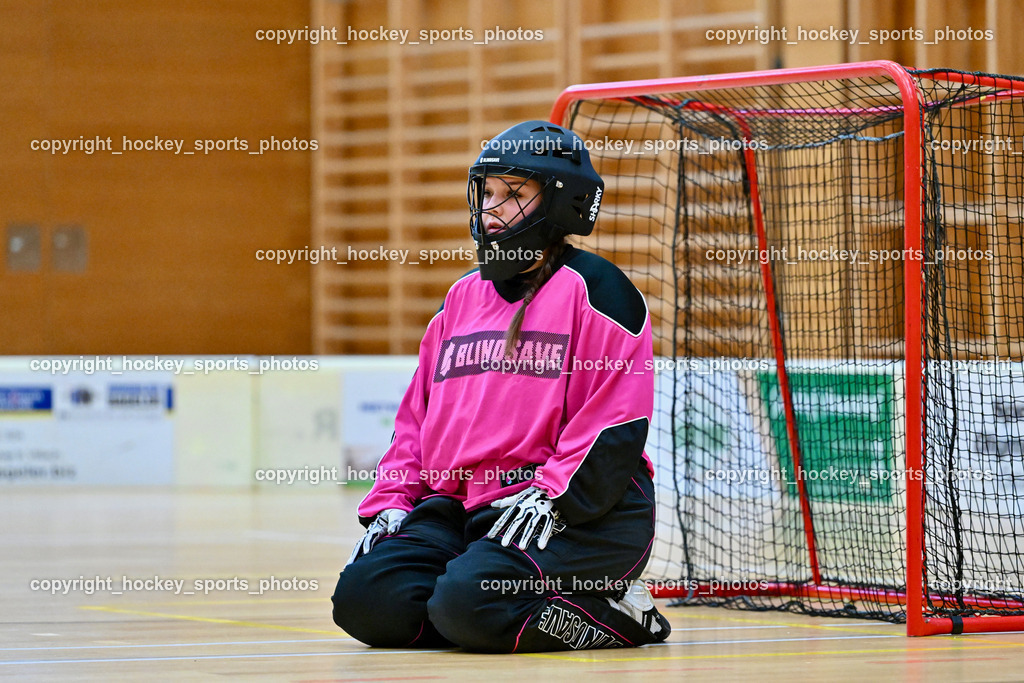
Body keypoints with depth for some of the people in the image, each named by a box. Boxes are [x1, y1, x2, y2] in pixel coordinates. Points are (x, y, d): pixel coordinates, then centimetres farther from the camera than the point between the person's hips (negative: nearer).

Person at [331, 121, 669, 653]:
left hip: (582, 514, -7)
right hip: (458, 505, 7)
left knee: (469, 604, -32)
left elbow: (616, 426, -11)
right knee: (363, 598, -15)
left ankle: (613, 615, -7)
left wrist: (552, 498, -21)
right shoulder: (462, 297, 20)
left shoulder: (593, 288, -3)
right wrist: (392, 501, 8)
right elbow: (418, 413, 22)